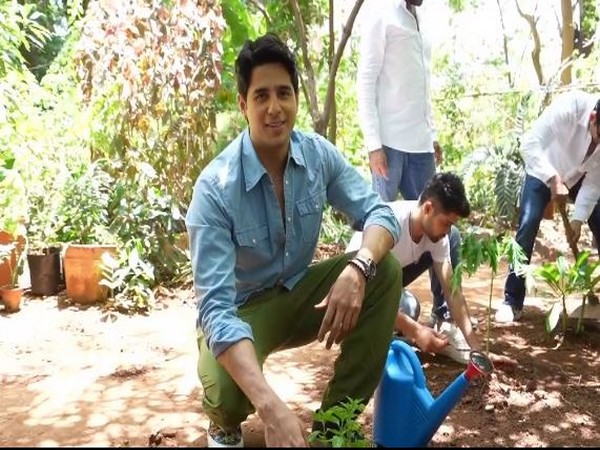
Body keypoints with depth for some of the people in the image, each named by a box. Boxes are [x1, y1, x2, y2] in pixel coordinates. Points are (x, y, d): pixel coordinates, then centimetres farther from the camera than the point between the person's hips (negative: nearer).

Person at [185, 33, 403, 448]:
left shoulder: (320, 154, -12)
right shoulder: (216, 187, -28)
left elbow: (380, 214, -12)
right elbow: (216, 307, -35)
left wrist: (357, 269, -37)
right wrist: (271, 406, -48)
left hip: (300, 291, 5)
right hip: (241, 309, -4)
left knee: (385, 270, -19)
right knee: (226, 394, -35)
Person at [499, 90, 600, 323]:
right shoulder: (568, 107, -37)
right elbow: (529, 144, -39)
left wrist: (578, 219, -20)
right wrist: (553, 179, -44)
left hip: (579, 176, 4)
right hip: (543, 173, -4)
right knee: (527, 228, -15)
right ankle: (512, 302, -8)